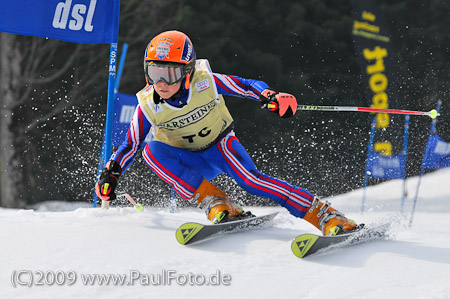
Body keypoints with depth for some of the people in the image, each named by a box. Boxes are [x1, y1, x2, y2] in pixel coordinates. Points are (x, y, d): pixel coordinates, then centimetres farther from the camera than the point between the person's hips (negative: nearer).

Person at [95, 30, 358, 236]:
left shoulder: (205, 82, -24)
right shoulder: (148, 106, -20)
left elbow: (246, 85, -17)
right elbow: (130, 145, -10)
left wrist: (270, 96, -37)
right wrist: (111, 173, -25)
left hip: (220, 145, -2)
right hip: (189, 162, 2)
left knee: (252, 181, -28)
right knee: (152, 151, -27)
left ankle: (326, 216, -26)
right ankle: (214, 202, -28)